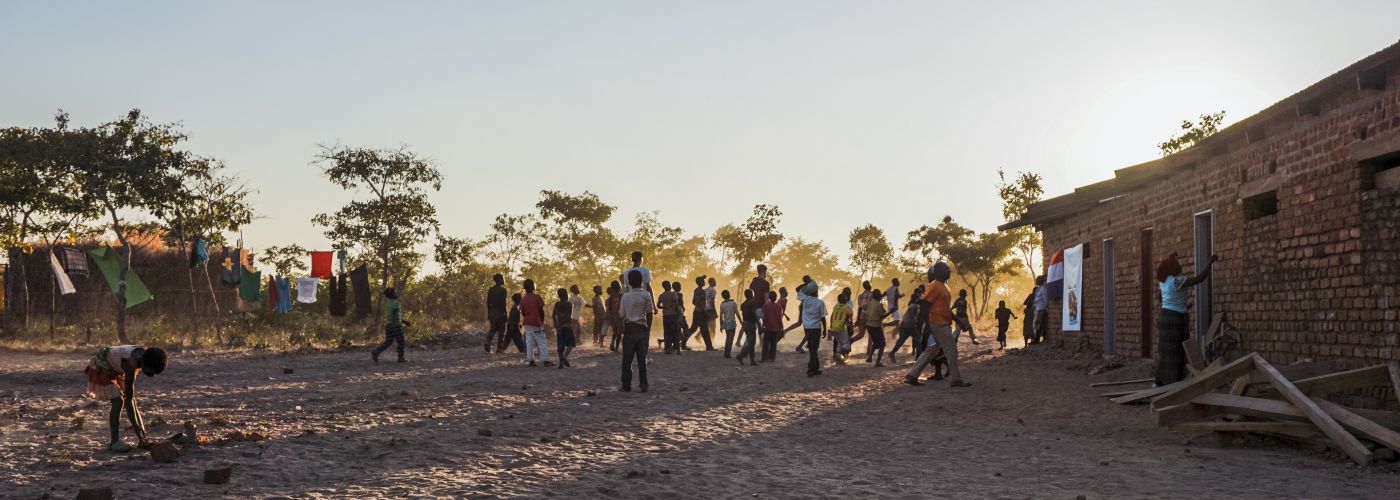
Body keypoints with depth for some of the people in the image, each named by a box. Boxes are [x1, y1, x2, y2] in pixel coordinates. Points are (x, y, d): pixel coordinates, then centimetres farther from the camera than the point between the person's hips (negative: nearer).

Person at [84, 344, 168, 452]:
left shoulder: (145, 353, -18)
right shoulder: (131, 364, -39)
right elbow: (128, 398, -35)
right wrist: (136, 426, -33)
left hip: (115, 369, 8)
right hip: (100, 369, -8)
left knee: (132, 401, 0)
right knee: (118, 401, -20)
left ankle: (142, 439, 2)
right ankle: (114, 442, -15)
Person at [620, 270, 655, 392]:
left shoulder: (626, 296, -4)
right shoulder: (646, 295, -5)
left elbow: (622, 315, -1)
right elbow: (649, 313, -3)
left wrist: (623, 330, 12)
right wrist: (649, 329, 6)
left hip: (629, 329, -1)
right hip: (642, 328, 1)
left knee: (627, 359, 4)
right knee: (642, 358, 6)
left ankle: (626, 385, 3)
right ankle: (643, 384, 3)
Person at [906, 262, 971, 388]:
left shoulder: (944, 285, 18)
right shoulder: (934, 286, -12)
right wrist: (927, 325, -22)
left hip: (942, 324, 10)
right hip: (938, 324, -10)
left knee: (931, 351, 10)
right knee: (951, 350, -7)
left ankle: (912, 376, 12)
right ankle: (956, 380, -2)